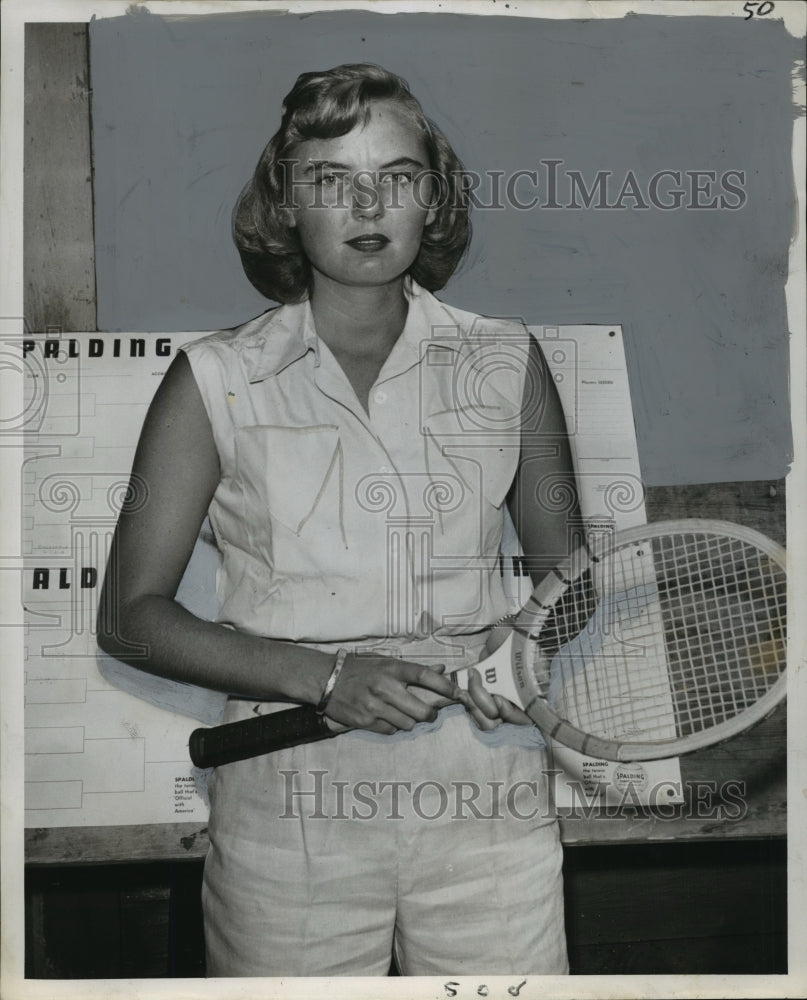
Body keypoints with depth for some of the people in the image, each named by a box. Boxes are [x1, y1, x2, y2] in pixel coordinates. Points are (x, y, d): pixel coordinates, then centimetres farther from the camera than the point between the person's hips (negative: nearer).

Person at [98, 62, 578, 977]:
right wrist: (325, 676, -14)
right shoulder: (215, 380, 1)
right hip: (289, 809, -1)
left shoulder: (505, 363, 8)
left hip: (487, 796, 2)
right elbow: (130, 614, 0)